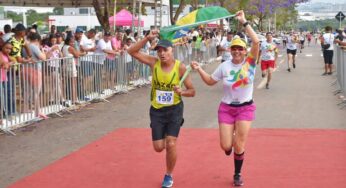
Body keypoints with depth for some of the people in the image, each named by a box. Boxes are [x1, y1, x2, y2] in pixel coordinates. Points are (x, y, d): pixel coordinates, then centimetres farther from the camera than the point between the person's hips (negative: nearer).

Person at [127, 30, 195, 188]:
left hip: (174, 109, -2)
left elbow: (192, 91, -9)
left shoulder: (180, 67, -14)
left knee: (171, 144, -11)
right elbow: (132, 51, -13)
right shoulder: (154, 62, -9)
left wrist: (182, 92, -31)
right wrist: (147, 38, -22)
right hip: (156, 110, 2)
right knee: (158, 147, 3)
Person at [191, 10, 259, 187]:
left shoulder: (250, 63, -10)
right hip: (226, 108, 2)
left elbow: (256, 42, -25)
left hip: (245, 108, -2)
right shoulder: (224, 66, -3)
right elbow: (210, 81, 10)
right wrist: (199, 69, -4)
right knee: (225, 146, -3)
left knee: (239, 145, -1)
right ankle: (230, 141, 38)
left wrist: (244, 22, -26)